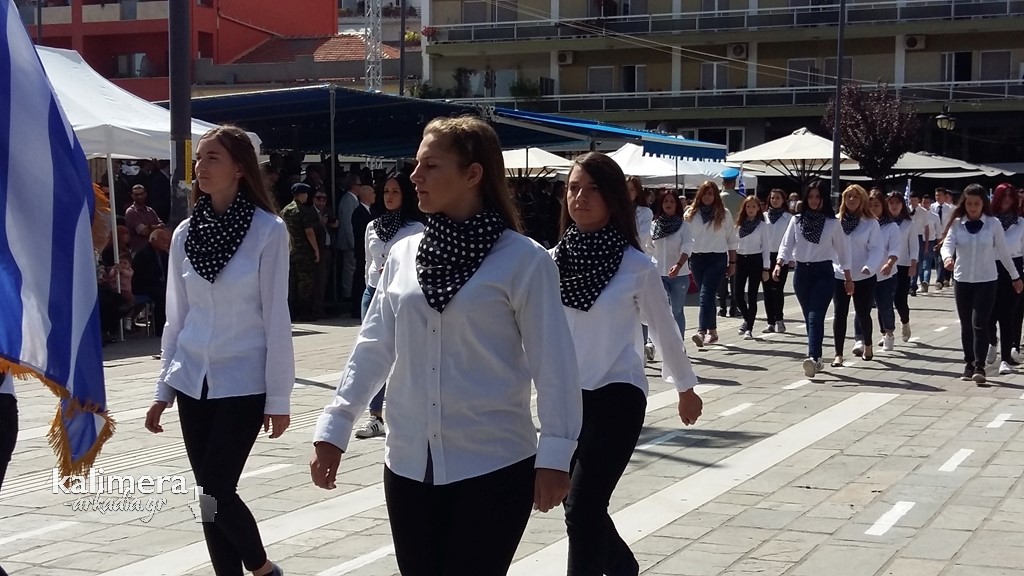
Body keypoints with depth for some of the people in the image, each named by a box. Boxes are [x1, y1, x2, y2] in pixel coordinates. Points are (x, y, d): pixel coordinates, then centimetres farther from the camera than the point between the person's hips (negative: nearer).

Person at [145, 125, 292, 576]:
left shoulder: (269, 230, -9)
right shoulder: (185, 233, 4)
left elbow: (276, 318, -9)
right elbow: (176, 317, 10)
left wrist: (278, 398, -9)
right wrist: (164, 388, 10)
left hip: (243, 382, -5)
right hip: (194, 382, 5)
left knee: (215, 491, -7)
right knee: (210, 494, 6)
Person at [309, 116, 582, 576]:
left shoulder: (523, 260, -8)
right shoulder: (402, 255, 6)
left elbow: (552, 362, -9)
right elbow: (374, 346, 9)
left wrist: (555, 454, -13)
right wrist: (335, 426, 6)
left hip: (493, 465, -4)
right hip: (409, 464, 5)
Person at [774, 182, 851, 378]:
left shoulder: (832, 223, 0)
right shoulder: (797, 221, 6)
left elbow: (842, 250, 5)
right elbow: (787, 244, 2)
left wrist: (848, 277, 7)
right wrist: (779, 264, -16)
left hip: (823, 273, -3)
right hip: (802, 272, 3)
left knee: (815, 317, -17)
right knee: (809, 318, 9)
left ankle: (812, 357, -28)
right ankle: (816, 358, 19)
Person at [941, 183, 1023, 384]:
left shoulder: (993, 224, -3)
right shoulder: (957, 224, 0)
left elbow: (1002, 252, 5)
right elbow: (947, 244, -13)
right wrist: (947, 257, -36)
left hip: (987, 281, -2)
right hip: (961, 280, 2)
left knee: (979, 323, -12)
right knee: (966, 324, 10)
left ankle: (979, 367, -11)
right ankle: (969, 364, 20)